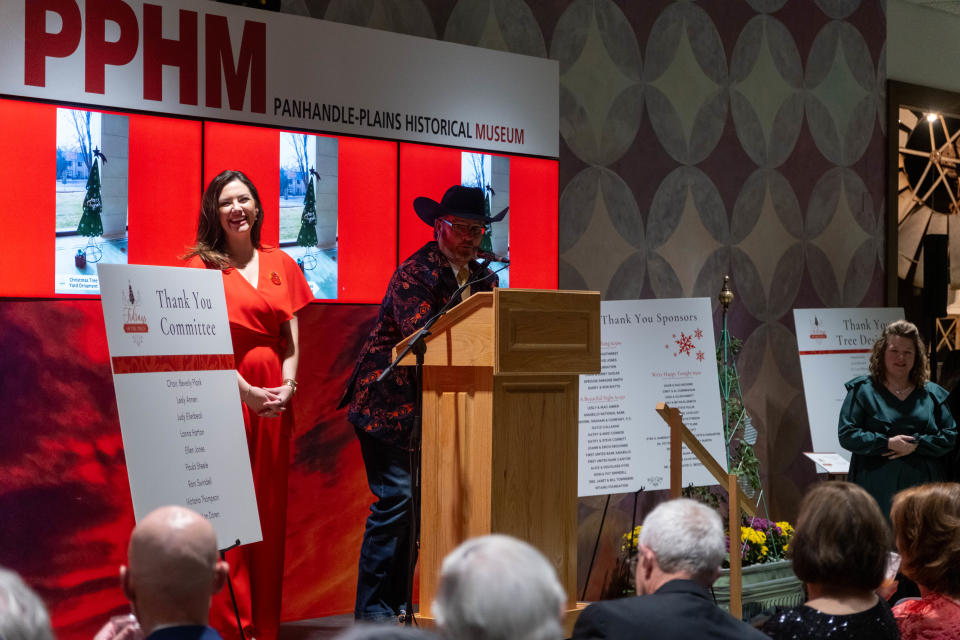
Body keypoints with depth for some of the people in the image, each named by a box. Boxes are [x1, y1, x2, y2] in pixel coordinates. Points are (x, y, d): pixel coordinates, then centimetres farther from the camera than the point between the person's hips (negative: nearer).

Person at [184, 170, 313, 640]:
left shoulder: (281, 265, 14)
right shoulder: (201, 265, 1)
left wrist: (287, 385, -5)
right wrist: (247, 392, -16)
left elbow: (291, 338, 12)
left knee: (270, 510, 6)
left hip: (274, 400, 4)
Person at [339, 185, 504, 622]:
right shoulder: (414, 274, -12)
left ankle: (396, 602, 16)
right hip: (388, 401, -7)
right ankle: (370, 606, -3)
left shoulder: (484, 279, 12)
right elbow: (421, 335, -24)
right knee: (396, 498, -11)